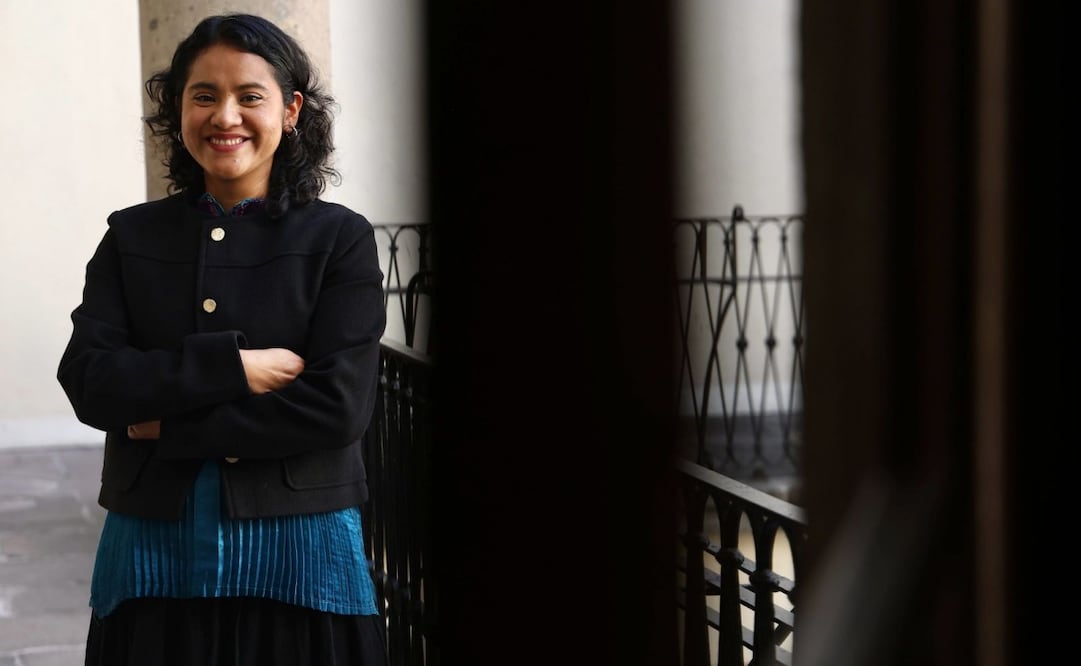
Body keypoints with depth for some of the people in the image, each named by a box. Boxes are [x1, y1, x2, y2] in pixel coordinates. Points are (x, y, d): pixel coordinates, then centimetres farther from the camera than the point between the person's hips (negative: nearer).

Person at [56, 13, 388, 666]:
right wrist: (232, 366, -16)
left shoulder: (341, 239, -2)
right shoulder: (131, 236, 7)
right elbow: (88, 381, -5)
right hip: (153, 554, 2)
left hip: (298, 547, -2)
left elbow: (340, 405, -12)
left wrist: (171, 427, -11)